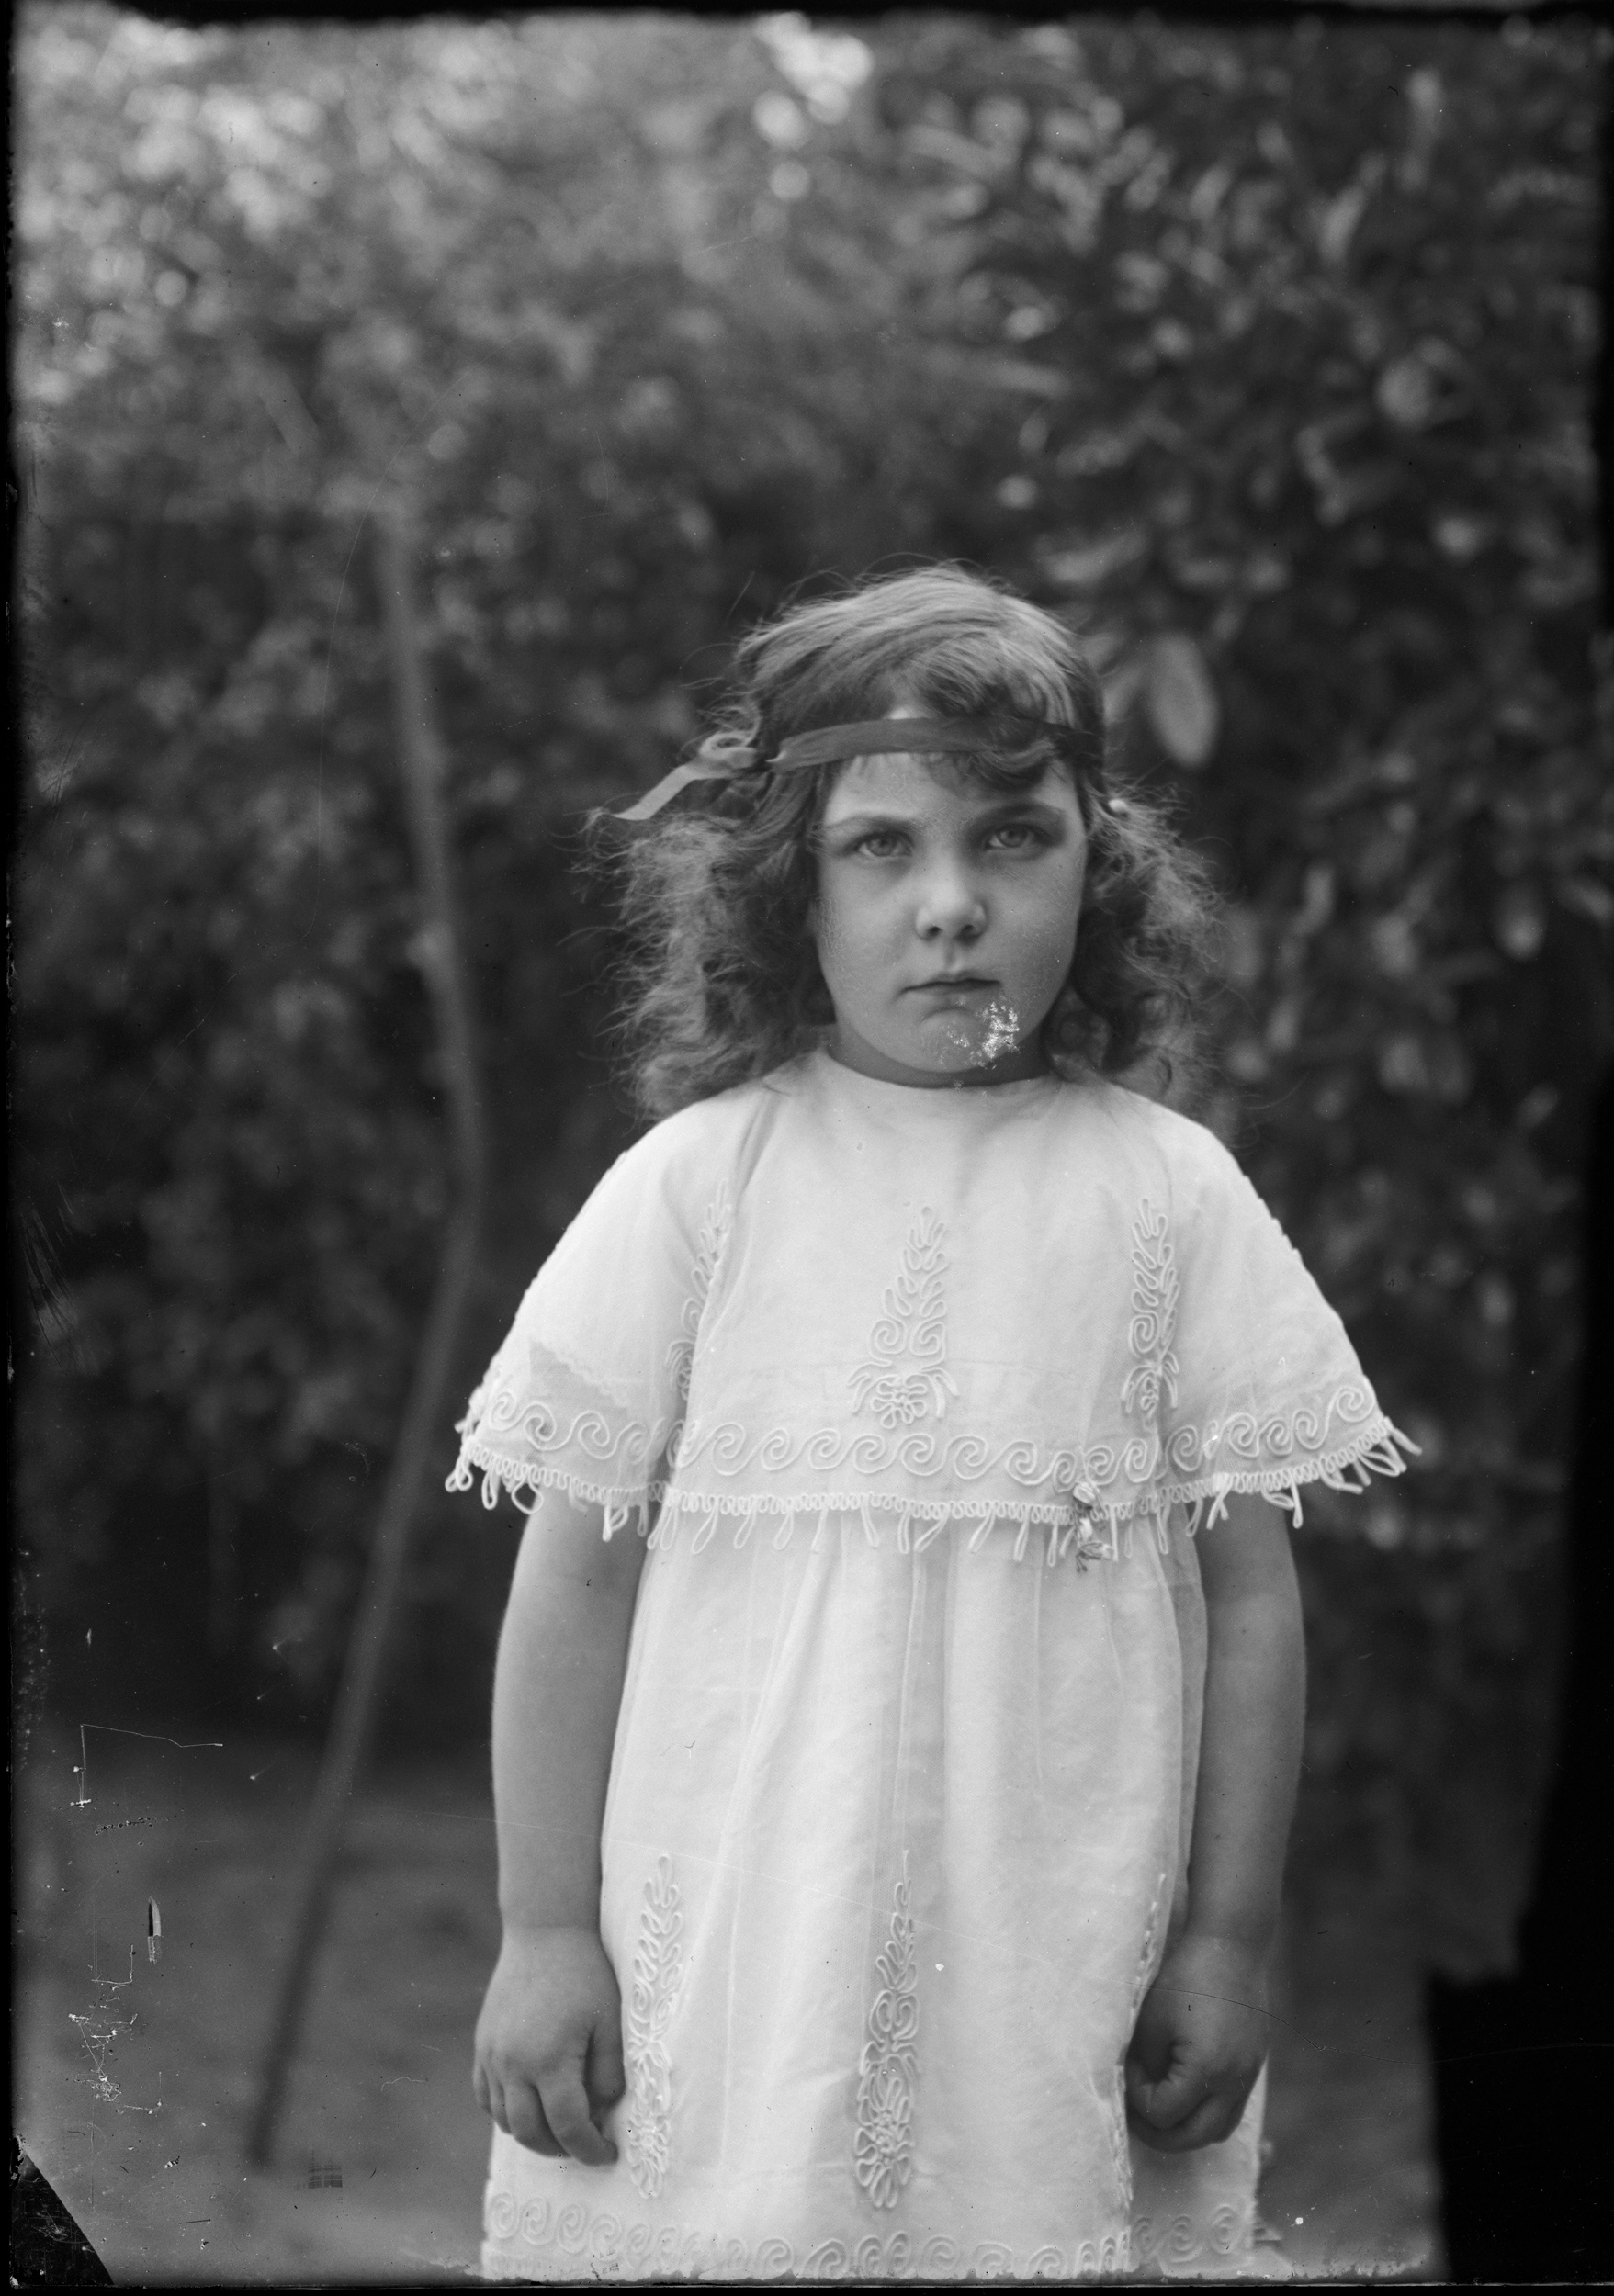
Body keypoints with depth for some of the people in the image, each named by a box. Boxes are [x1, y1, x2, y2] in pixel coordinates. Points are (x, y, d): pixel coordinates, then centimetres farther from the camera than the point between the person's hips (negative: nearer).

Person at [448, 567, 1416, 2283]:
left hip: (1059, 1974, 1)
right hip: (730, 1972, 0)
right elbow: (576, 1567, 1)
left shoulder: (1167, 1194, 1)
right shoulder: (698, 1183, -2)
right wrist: (543, 1930, 0)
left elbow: (1248, 1587, 4)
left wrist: (1229, 1939, 2)